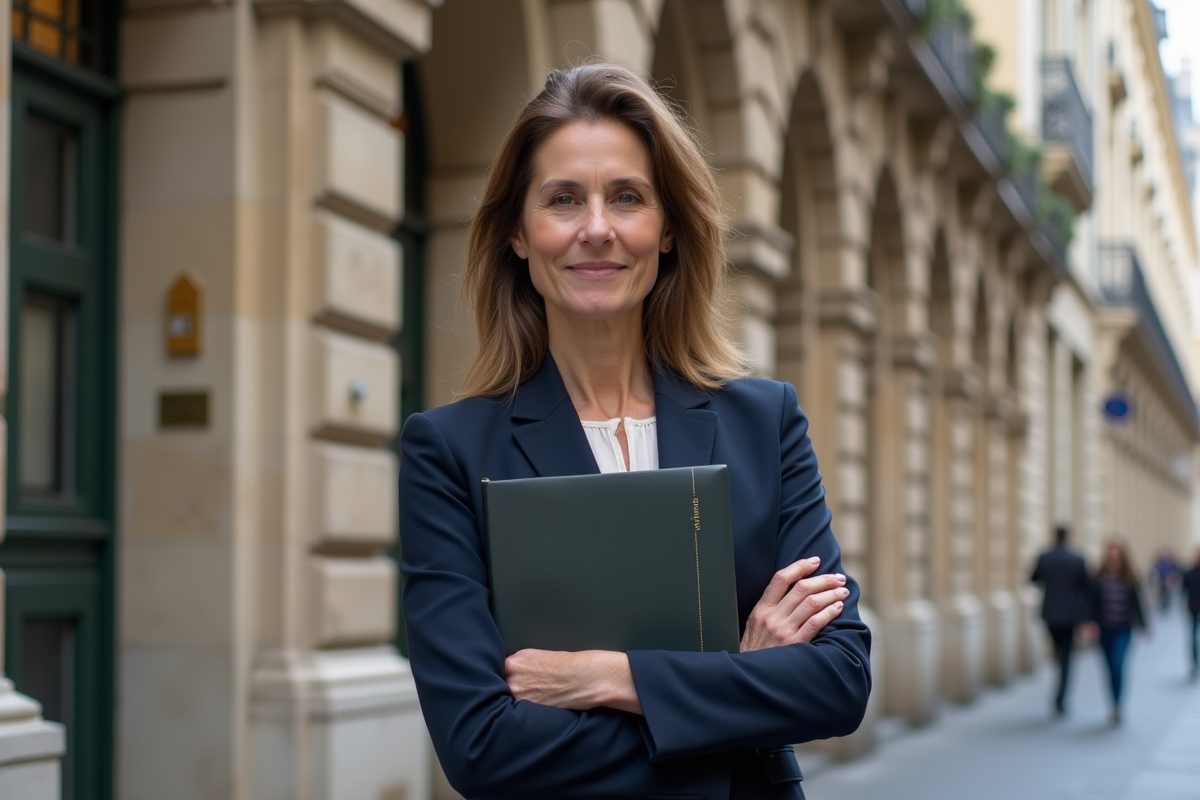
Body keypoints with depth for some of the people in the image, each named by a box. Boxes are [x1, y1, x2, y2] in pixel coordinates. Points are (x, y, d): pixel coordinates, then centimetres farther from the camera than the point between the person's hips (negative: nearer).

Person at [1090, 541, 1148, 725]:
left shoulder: (1130, 580, -4)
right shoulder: (1099, 580, -3)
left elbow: (1137, 604, 3)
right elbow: (1094, 605, -1)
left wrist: (1142, 626, 4)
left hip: (1123, 630, -2)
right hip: (1105, 631, 2)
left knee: (1118, 666, -16)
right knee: (1111, 669, 9)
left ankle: (1117, 707, -6)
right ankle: (1116, 707, 21)